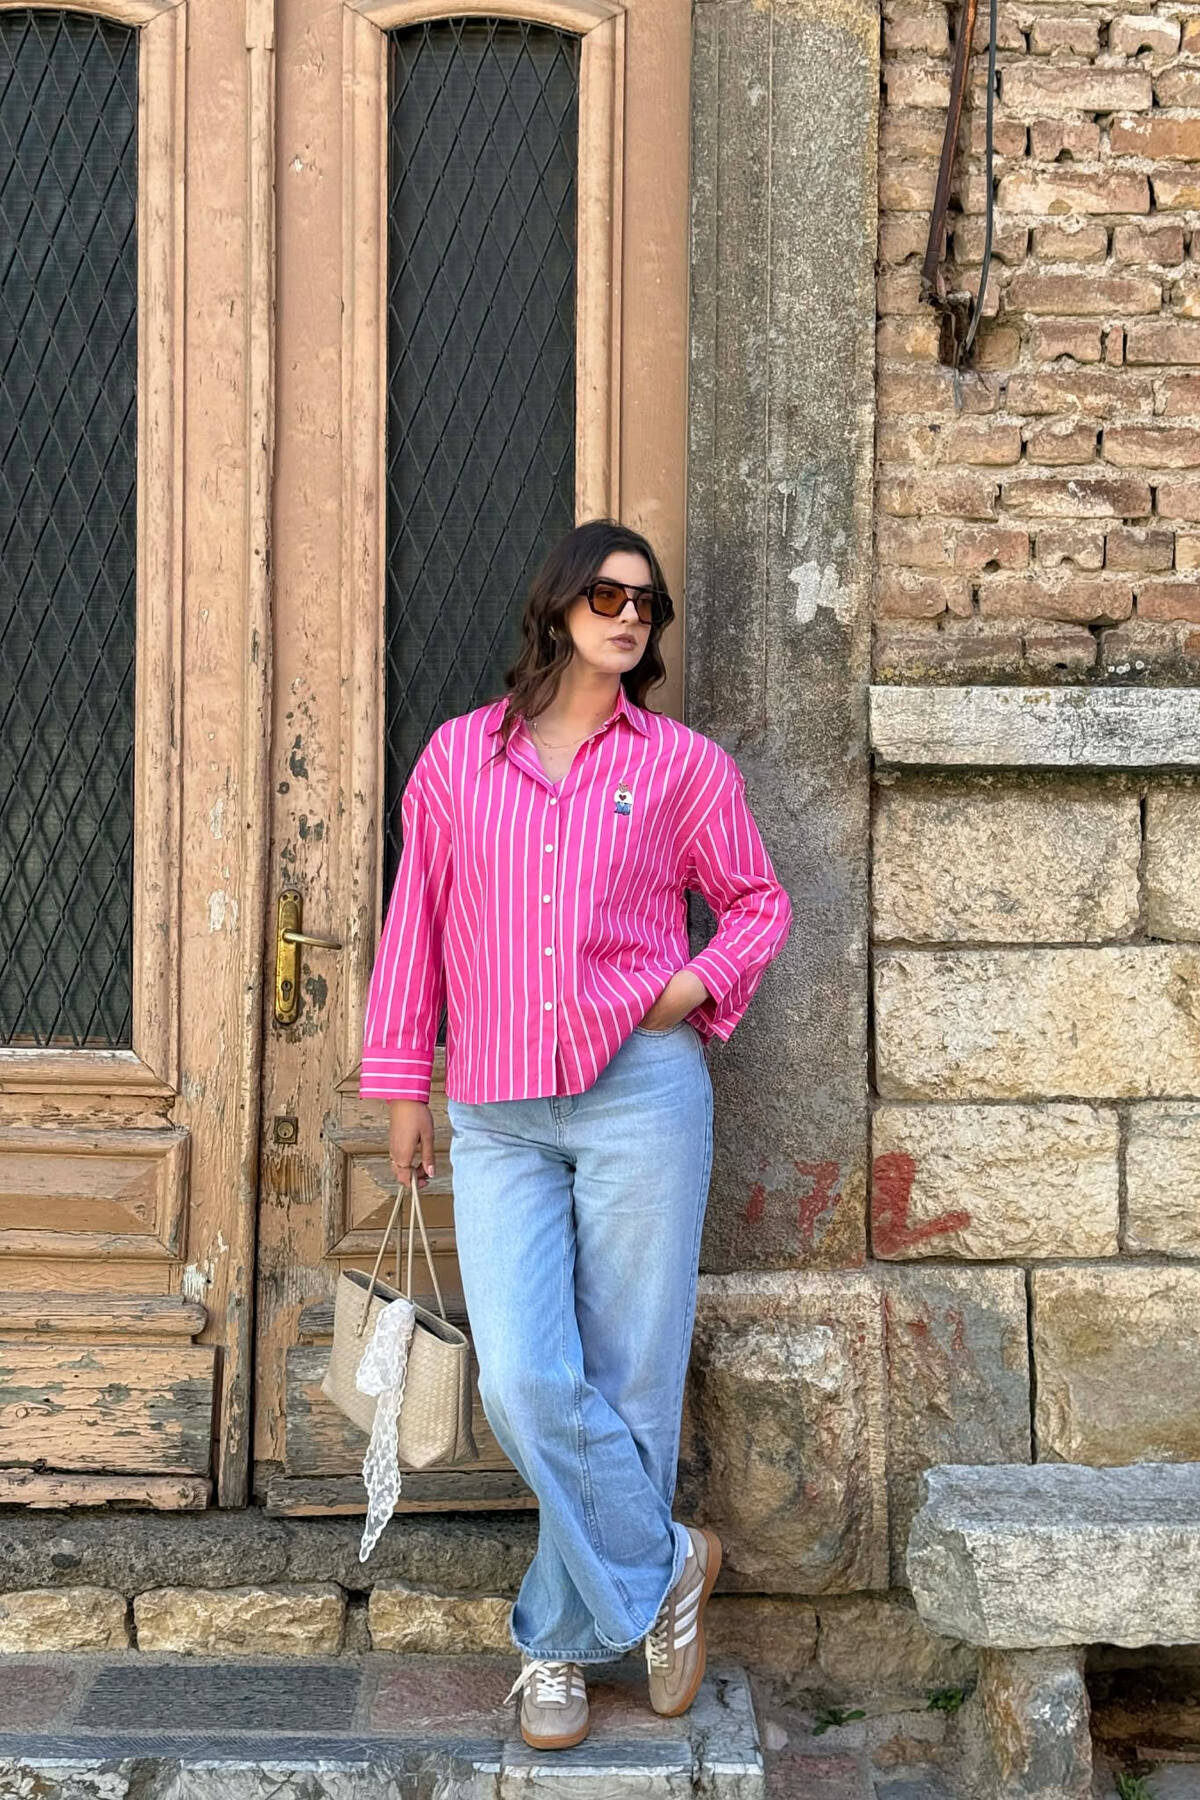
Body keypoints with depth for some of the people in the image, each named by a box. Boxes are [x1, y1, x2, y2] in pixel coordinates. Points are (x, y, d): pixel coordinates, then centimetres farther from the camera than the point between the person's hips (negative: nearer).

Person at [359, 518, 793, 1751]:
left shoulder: (683, 763, 7)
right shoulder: (458, 756, 10)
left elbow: (757, 902, 17)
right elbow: (414, 923, 14)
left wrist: (698, 985, -3)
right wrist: (403, 1085, 13)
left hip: (640, 1093, -1)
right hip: (497, 1115, 1)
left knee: (627, 1382, 2)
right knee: (524, 1383, -10)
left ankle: (563, 1640, 19)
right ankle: (663, 1565, 12)